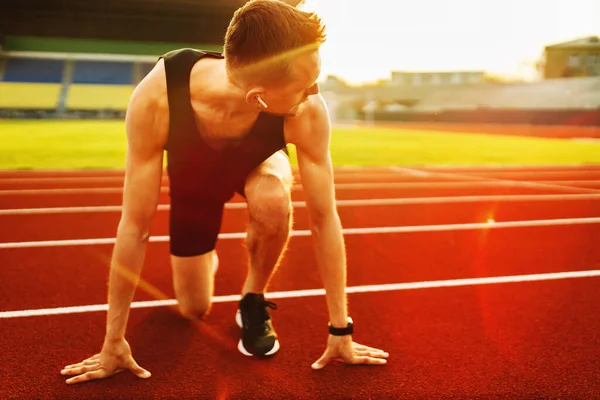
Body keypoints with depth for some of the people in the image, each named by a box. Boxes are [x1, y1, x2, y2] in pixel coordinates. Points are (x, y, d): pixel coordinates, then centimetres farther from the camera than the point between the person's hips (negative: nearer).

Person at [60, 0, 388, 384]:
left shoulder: (306, 111, -40)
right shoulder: (156, 98, -42)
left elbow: (324, 217, -29)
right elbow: (135, 225, -34)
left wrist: (340, 329, -25)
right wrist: (114, 341, -26)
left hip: (257, 163, 0)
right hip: (193, 175, 0)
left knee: (272, 203, -37)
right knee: (194, 309, 6)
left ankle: (253, 300, -7)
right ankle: (206, 258, 42)